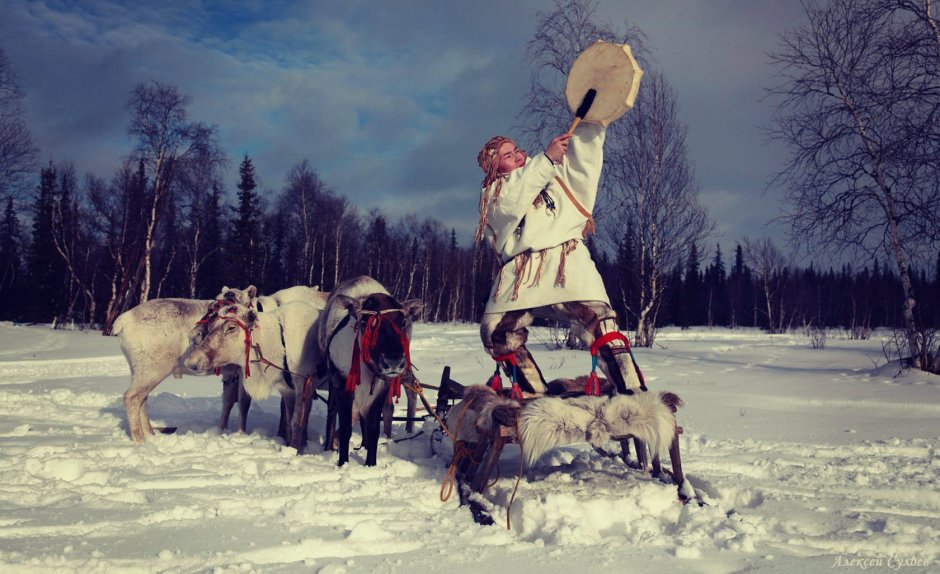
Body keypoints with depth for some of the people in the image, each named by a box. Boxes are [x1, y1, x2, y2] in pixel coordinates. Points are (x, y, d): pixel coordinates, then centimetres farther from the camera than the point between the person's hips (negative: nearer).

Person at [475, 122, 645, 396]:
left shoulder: (555, 172, 23)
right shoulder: (492, 194, 15)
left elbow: (584, 149, 15)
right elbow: (514, 201, -7)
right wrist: (547, 158, -11)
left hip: (566, 262, -1)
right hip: (519, 273, 2)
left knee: (596, 318, -20)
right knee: (496, 331, -5)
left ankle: (633, 392, -22)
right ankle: (535, 394, 8)